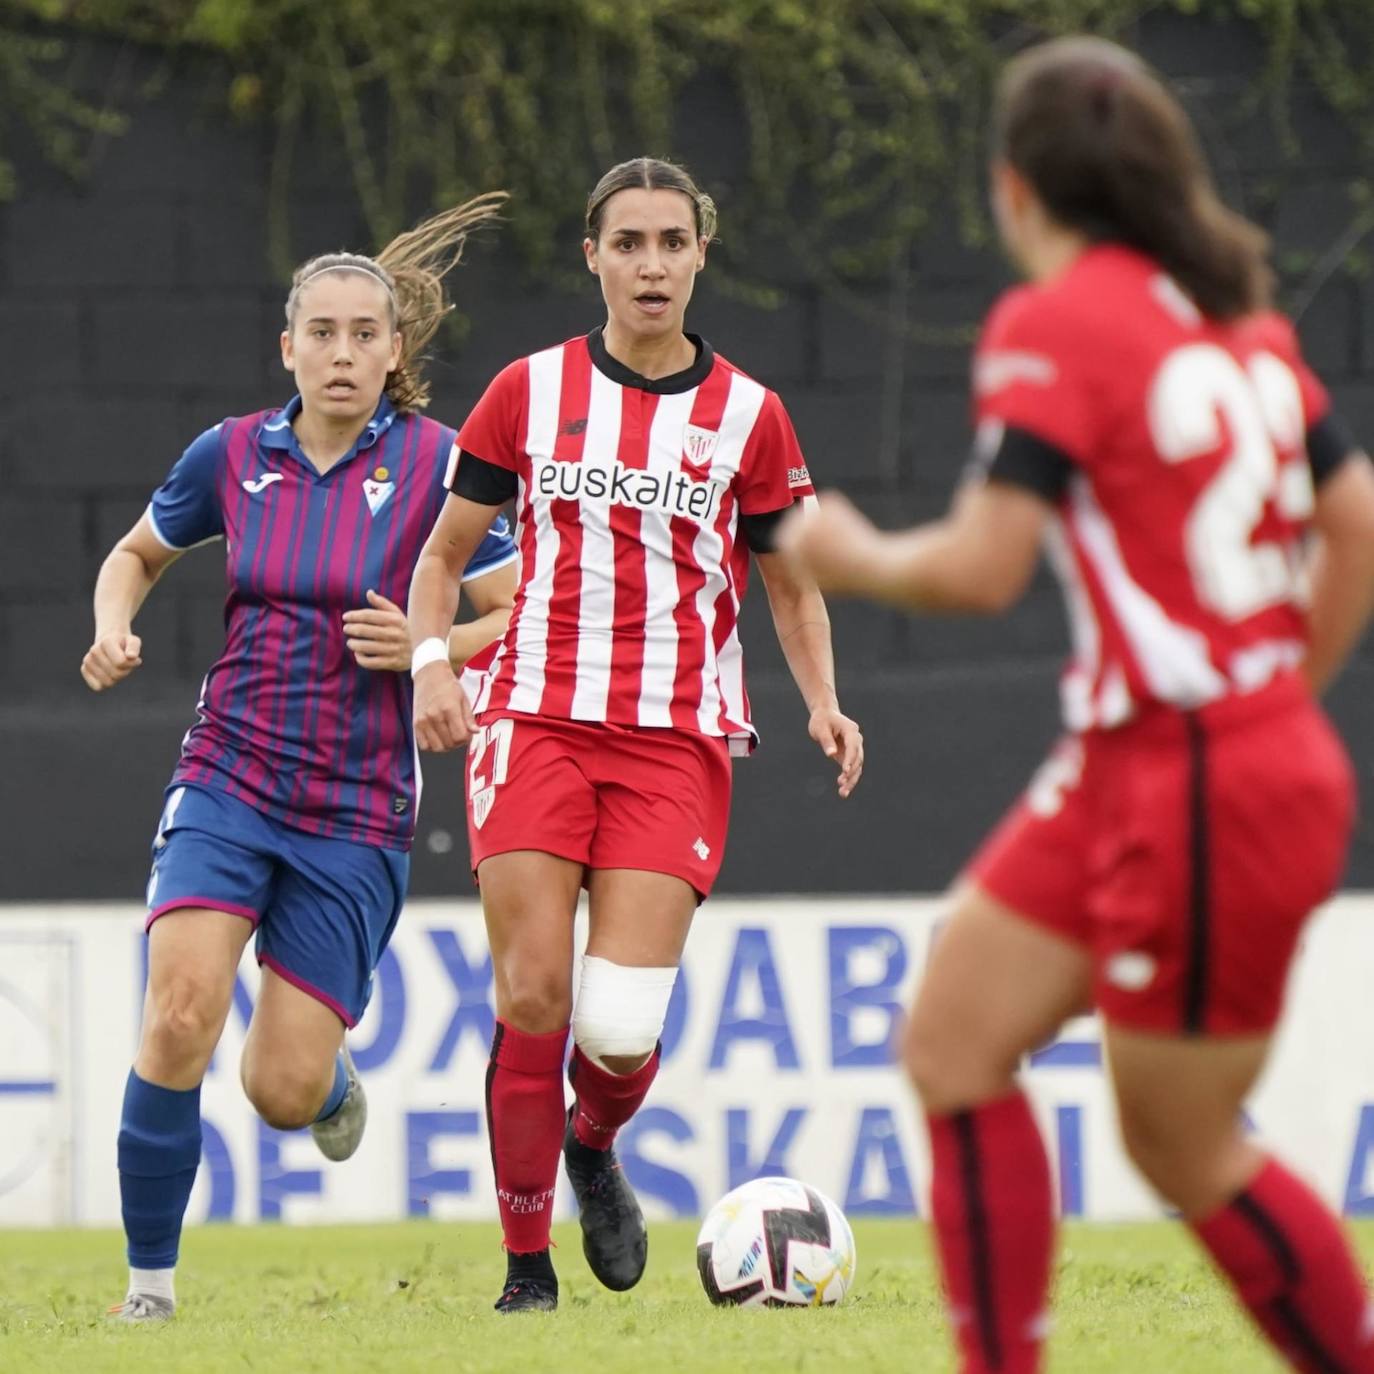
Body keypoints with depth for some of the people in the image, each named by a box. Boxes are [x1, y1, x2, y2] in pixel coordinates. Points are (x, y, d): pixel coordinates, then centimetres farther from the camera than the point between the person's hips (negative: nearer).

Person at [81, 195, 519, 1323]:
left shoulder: (433, 464, -6)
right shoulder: (233, 455, 2)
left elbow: (525, 618, -3)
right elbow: (136, 555, 20)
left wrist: (427, 648, -20)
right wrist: (113, 634, 0)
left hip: (358, 812, -1)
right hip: (230, 777, 1)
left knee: (283, 1091, -2)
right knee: (180, 1008, -23)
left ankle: (334, 1084, 38)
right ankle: (149, 1284, -11)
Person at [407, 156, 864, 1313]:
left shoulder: (749, 415, 6)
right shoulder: (530, 392, 6)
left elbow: (790, 584, 16)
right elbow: (444, 554, 14)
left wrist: (822, 701, -1)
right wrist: (432, 662, -4)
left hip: (677, 740, 0)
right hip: (536, 725, 0)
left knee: (621, 1029, -11)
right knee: (532, 999, -9)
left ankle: (595, 1145, 25)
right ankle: (527, 1262, 5)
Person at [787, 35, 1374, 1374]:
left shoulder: (1051, 324, -13)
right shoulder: (1237, 319, 11)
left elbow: (983, 566, -18)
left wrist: (857, 557, 1)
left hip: (1197, 798, -8)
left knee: (1185, 1151, 3)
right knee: (953, 1049, 10)